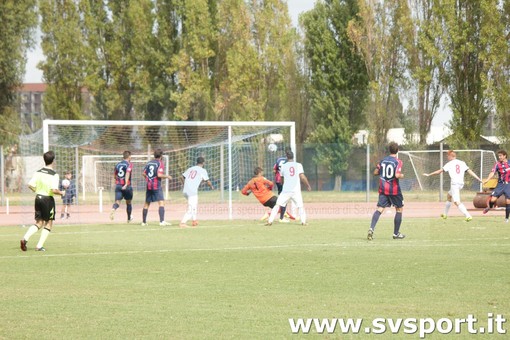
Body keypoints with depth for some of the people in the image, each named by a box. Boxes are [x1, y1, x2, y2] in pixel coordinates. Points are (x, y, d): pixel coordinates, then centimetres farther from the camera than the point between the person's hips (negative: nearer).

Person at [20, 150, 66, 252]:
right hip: (48, 199, -6)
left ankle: (25, 238, -6)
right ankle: (39, 246, 2)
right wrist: (61, 193, -3)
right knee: (48, 224, 9)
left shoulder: (38, 172, 2)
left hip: (38, 198, 6)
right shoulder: (54, 175, -15)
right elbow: (54, 190, -23)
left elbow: (30, 185, -1)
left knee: (39, 223, 15)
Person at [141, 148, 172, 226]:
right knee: (161, 202, -11)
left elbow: (143, 173, 12)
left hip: (149, 185, 7)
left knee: (146, 203, 15)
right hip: (157, 186, -7)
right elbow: (159, 175, -18)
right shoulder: (160, 163, -7)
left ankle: (144, 222, 22)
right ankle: (162, 221, -24)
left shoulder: (149, 163, 11)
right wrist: (167, 176, -2)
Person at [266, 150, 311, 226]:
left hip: (286, 190, 0)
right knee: (300, 206, 14)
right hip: (296, 190, 0)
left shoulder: (283, 166, 4)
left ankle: (270, 221, -2)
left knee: (277, 205, 6)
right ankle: (303, 221, 0)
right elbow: (302, 177, -7)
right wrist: (308, 185, 5)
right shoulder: (298, 165, 1)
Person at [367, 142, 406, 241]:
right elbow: (397, 175, -21)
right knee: (399, 209, 14)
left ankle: (371, 229, -26)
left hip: (383, 188, 4)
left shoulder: (383, 160, 6)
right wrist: (402, 175, 0)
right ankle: (396, 233, 17)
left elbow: (375, 172, 10)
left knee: (380, 209, -4)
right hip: (394, 189, -4)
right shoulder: (398, 162, -10)